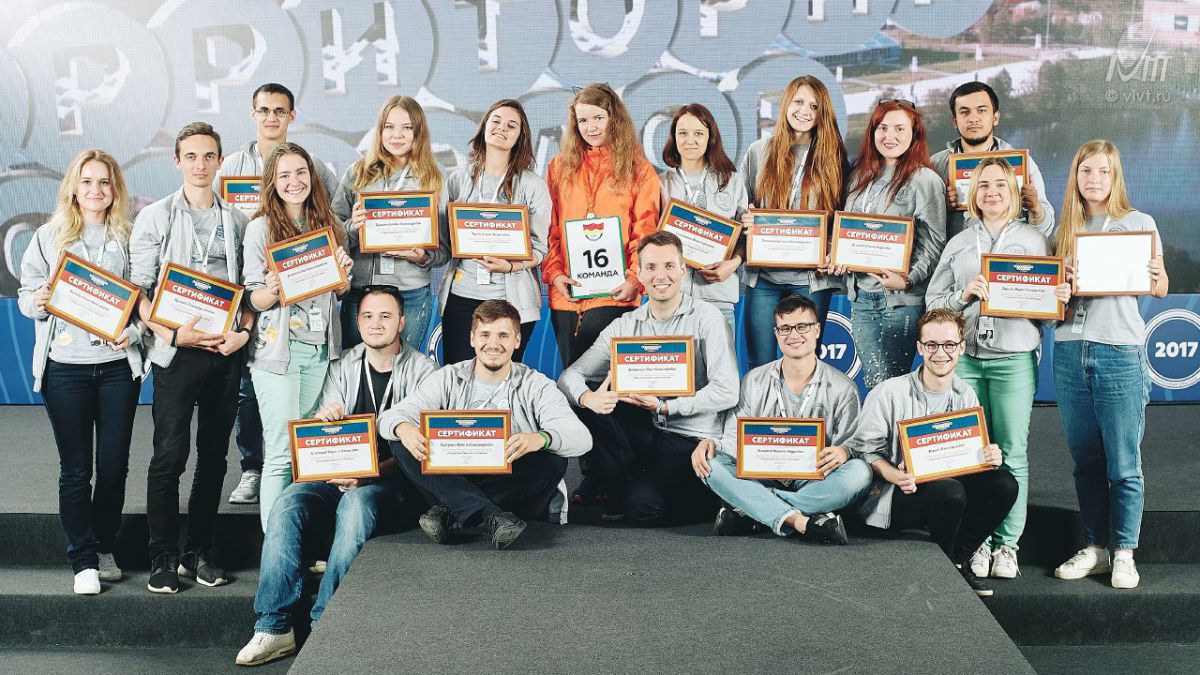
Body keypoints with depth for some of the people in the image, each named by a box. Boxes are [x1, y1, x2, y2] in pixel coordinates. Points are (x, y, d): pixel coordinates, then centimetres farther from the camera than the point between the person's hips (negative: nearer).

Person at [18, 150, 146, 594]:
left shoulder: (128, 238, 6)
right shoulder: (49, 237, 6)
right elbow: (26, 293, 8)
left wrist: (134, 332, -10)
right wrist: (38, 302, -14)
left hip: (118, 364, 1)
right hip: (65, 366, -1)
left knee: (114, 464, 5)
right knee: (75, 468, 3)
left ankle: (104, 546, 23)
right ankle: (83, 560, 11)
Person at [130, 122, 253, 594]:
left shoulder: (236, 221, 11)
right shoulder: (155, 218, 3)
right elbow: (138, 290, -3)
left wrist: (244, 332, -5)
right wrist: (172, 334, -16)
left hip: (226, 350, 3)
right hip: (178, 351, -3)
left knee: (214, 455, 8)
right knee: (170, 455, -5)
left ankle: (199, 552, 17)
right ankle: (163, 558, 5)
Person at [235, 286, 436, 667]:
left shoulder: (422, 371, 1)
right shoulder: (343, 367, 13)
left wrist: (368, 475, -23)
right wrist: (324, 419, -13)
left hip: (395, 481, -4)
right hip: (341, 476, 4)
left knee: (356, 503, -35)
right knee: (288, 503, -24)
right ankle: (274, 626, -24)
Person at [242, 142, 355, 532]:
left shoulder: (327, 226, 10)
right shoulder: (260, 228, -4)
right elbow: (253, 300, -4)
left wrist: (342, 274, -5)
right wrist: (273, 290, -26)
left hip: (320, 349, 5)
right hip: (277, 350, -5)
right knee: (281, 453, -7)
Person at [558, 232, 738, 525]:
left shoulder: (706, 318, -7)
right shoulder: (625, 325, 5)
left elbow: (727, 392, -16)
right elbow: (570, 375, 2)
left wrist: (664, 407, -22)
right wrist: (587, 398, -22)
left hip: (692, 438, -5)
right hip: (645, 432, 5)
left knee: (643, 507, -25)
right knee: (593, 407, -17)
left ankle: (710, 497, 6)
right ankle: (621, 491, -1)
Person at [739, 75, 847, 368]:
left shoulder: (832, 157, 7)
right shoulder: (759, 152, 8)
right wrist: (745, 221, -10)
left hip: (812, 279, -1)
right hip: (763, 276, 1)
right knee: (760, 368, 3)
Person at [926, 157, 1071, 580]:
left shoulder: (1033, 240, 9)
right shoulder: (959, 243, 13)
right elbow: (933, 300, 11)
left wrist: (1058, 300, -12)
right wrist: (965, 295, -7)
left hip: (1014, 358, -1)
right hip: (966, 357, 1)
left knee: (1012, 453, -1)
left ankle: (1008, 544, 6)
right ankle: (979, 541, 9)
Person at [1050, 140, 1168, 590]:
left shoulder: (1138, 223, 3)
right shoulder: (1065, 230, 13)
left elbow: (1161, 289, 1)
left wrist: (1155, 278, -21)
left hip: (1120, 353, -4)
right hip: (1070, 350, 4)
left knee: (1123, 464, 0)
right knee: (1085, 460, 10)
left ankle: (1124, 553, 9)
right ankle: (1095, 548, 19)